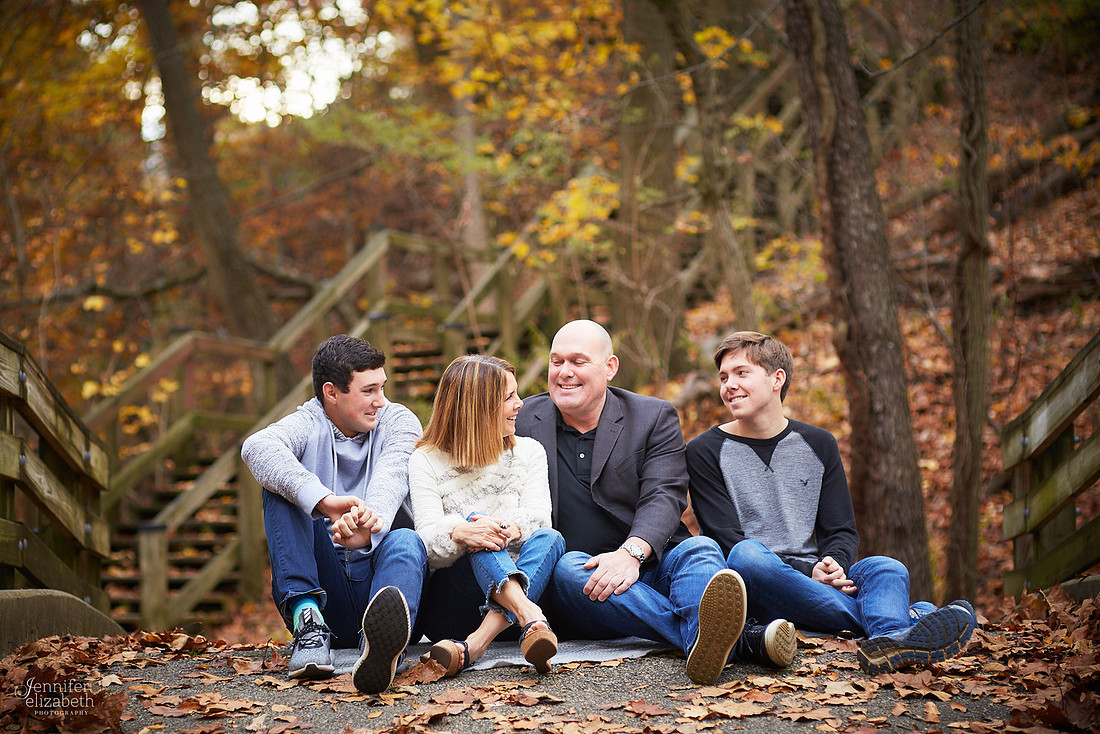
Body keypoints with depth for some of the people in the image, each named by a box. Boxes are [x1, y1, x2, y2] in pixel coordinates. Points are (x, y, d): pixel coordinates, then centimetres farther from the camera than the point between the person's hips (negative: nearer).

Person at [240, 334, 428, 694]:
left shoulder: (397, 420, 8)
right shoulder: (307, 426, 4)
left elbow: (391, 476, -15)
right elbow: (257, 448, -22)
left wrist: (370, 524, -41)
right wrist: (323, 500, -42)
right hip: (324, 586, 0)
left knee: (406, 540, -33)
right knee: (282, 487, -16)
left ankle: (381, 642, -67)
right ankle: (308, 620, -33)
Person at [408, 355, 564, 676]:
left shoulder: (529, 451, 15)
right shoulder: (426, 461, 5)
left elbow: (538, 515, -4)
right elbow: (427, 540, -10)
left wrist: (511, 529, -29)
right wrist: (460, 532, -35)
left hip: (522, 583, 3)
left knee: (549, 539, -28)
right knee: (476, 518, -29)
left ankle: (476, 643, -50)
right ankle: (531, 618, -56)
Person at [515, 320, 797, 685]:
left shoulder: (655, 418, 7)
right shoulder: (523, 420, 11)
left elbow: (663, 498, -7)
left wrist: (631, 552, -28)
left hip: (650, 571, 1)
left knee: (701, 549, -27)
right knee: (567, 569, -33)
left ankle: (705, 644, -64)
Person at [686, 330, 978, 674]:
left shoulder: (817, 444, 16)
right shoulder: (705, 452, 5)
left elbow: (842, 531, 13)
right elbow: (727, 542, -5)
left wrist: (833, 564, -12)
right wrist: (809, 571, -17)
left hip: (817, 577, 4)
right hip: (752, 590, -3)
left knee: (886, 568, -25)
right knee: (746, 555, -37)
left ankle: (889, 637, -62)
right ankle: (903, 617, -38)